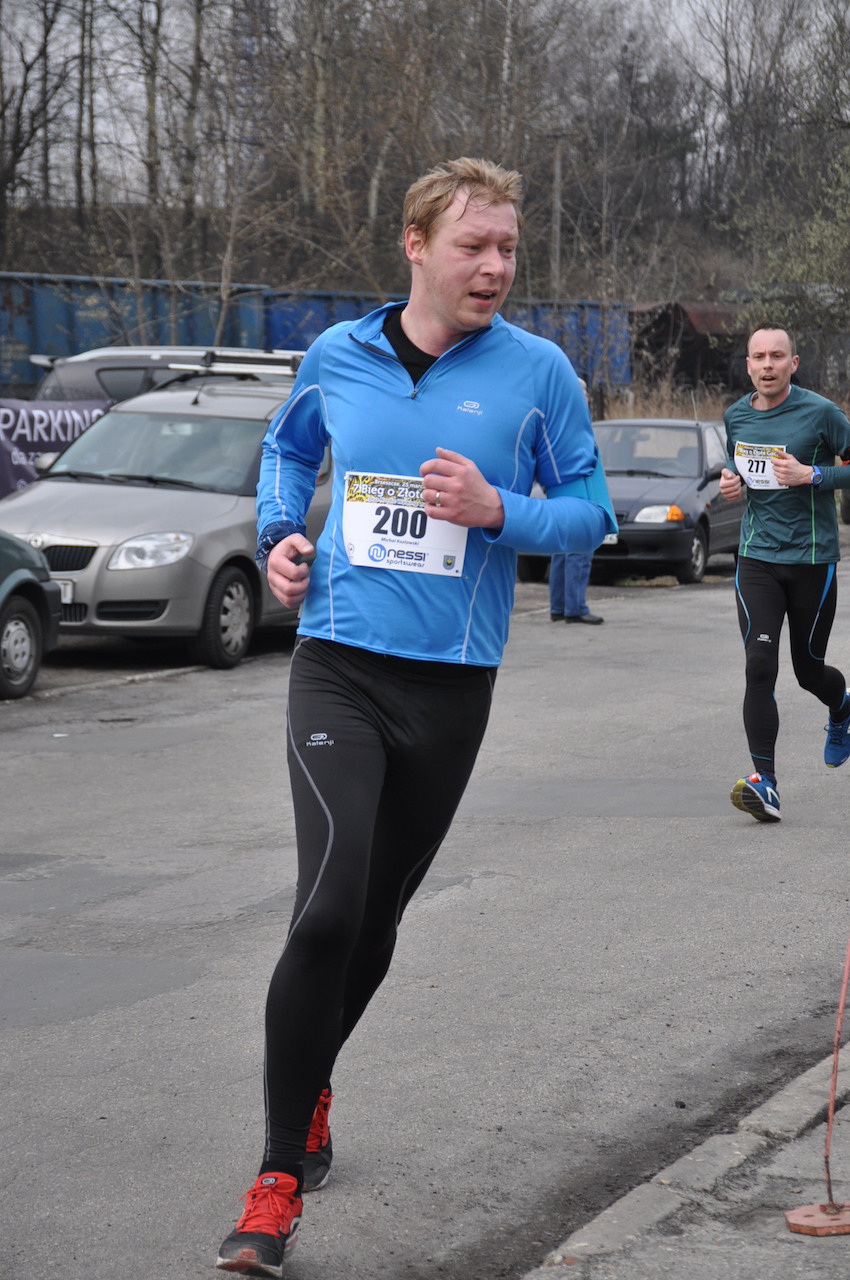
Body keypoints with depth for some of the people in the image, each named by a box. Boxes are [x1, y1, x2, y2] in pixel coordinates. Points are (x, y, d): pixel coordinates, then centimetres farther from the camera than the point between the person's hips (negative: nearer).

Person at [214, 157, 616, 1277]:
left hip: (453, 684, 1)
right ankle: (280, 1177, -9)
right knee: (328, 910, -16)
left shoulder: (537, 373, -2)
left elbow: (589, 509, 2)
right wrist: (280, 535, 5)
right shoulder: (338, 356, 3)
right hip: (338, 668, -1)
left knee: (376, 914, 13)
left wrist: (497, 510, -16)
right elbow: (288, 448, 22)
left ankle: (308, 1084, 40)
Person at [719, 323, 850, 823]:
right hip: (757, 557, 3)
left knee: (809, 669, 10)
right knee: (760, 666, -12)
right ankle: (765, 782, -12)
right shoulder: (737, 416, 7)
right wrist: (732, 481, 2)